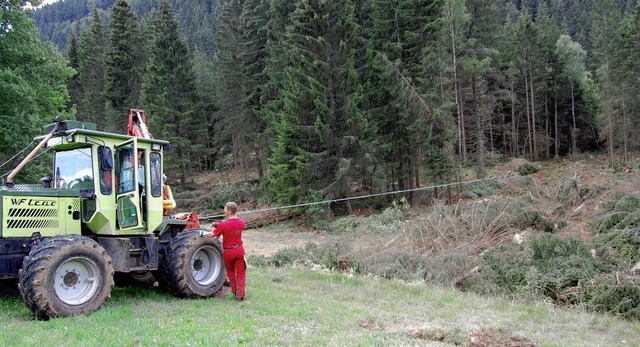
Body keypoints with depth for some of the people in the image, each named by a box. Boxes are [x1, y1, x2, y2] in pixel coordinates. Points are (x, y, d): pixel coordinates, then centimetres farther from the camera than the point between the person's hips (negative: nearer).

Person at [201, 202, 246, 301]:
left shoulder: (223, 224, -19)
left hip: (228, 252, -2)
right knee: (241, 273, 8)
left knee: (231, 272, 20)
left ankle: (235, 292, 27)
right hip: (239, 250, 2)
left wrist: (203, 233, 8)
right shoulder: (241, 222, -5)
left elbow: (212, 235, -10)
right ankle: (241, 295, 7)